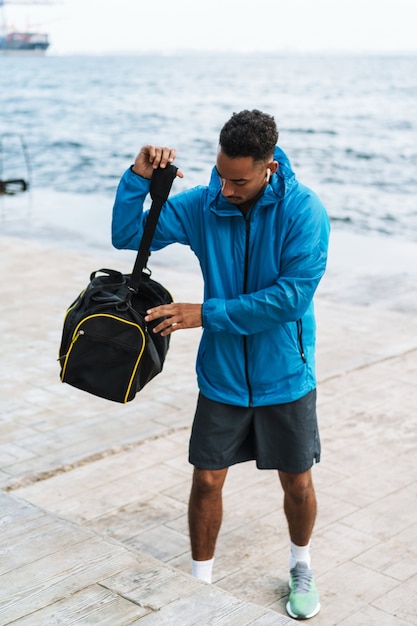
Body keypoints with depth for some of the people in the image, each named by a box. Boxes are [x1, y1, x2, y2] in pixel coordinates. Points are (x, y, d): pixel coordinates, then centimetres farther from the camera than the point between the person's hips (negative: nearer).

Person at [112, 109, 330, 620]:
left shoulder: (303, 210, -17)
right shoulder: (202, 205, -7)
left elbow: (292, 295, -23)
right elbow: (128, 235, -4)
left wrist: (207, 314, -21)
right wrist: (138, 177, -21)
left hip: (285, 377, -2)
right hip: (221, 376, 2)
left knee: (297, 483, 12)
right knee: (206, 480, 6)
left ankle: (301, 571, 40)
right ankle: (200, 582, 27)